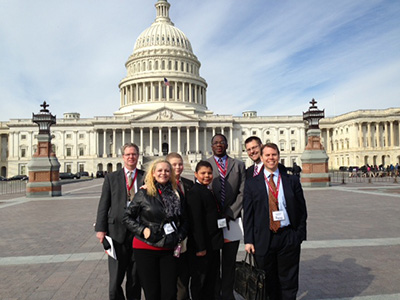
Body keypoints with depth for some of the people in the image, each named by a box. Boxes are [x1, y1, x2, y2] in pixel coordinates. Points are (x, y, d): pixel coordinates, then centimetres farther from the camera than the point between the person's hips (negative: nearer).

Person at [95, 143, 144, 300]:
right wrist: (100, 228, -3)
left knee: (135, 278, 11)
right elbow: (104, 205, 4)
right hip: (117, 232, 0)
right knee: (115, 279, 2)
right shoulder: (111, 177, 6)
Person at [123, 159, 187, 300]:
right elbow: (127, 217, 0)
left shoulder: (176, 194, 7)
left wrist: (180, 237, 2)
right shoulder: (144, 193, -3)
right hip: (145, 248, -2)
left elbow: (184, 221, 17)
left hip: (169, 249, 3)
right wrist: (142, 230, -11)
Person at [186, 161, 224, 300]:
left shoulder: (208, 191, 12)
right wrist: (200, 247, -21)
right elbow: (196, 222, -20)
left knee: (211, 279, 19)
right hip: (202, 245, -9)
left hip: (213, 244, 9)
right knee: (199, 280, 6)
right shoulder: (195, 192, -16)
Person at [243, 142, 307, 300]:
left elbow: (302, 210, 7)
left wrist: (300, 234, -2)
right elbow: (248, 214, 1)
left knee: (289, 282, 11)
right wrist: (248, 240, -5)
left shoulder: (292, 180, 5)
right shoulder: (252, 184, 2)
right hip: (264, 239, 0)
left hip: (288, 238, 1)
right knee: (268, 284, 12)